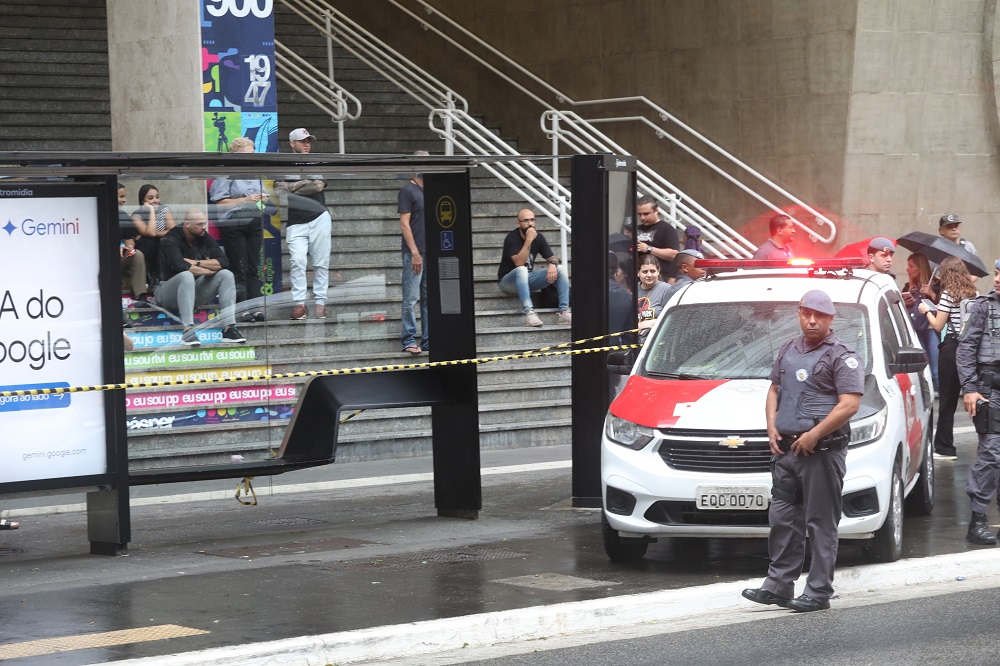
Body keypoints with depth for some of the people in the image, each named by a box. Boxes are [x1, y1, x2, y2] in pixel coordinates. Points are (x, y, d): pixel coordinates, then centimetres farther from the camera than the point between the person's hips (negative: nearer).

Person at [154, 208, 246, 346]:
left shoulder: (205, 238, 3)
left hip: (195, 291, 6)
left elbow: (224, 262, -8)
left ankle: (229, 328, -24)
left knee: (226, 274, -12)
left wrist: (196, 263, -18)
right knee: (186, 275, -37)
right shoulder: (171, 240, -15)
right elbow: (180, 266, -32)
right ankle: (188, 330, -43)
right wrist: (208, 270, -19)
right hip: (169, 292, -6)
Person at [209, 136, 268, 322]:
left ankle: (255, 308, 5)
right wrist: (245, 200, -15)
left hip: (254, 224, 6)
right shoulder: (225, 174, -5)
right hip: (234, 223, -6)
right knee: (238, 270, -5)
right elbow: (219, 202, -12)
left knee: (254, 268, 5)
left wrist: (262, 199, 3)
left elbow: (262, 196, 27)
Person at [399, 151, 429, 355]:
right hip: (415, 253, -7)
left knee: (430, 299, 8)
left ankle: (429, 340, 12)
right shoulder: (408, 191, -6)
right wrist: (415, 252, -17)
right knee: (411, 298, -4)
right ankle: (409, 340, 0)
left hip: (432, 253, 7)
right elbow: (404, 223, -11)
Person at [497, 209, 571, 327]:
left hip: (527, 280, 6)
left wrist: (552, 264, -19)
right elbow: (519, 263, -29)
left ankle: (564, 312, -20)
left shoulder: (538, 236, 0)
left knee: (560, 269, -9)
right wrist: (529, 240, -32)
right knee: (522, 270, -39)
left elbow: (552, 257, 6)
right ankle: (528, 313, -48)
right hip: (509, 281, -6)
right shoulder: (511, 238, -18)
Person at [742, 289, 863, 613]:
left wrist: (815, 435, -17)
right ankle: (778, 585, 18)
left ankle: (819, 592, -1)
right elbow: (774, 389, 25)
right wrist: (772, 426, 7)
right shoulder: (788, 350, 17)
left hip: (822, 450, -7)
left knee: (821, 522, -3)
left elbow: (850, 404, -14)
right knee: (782, 518, 10)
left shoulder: (841, 356, -6)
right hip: (786, 449, 7)